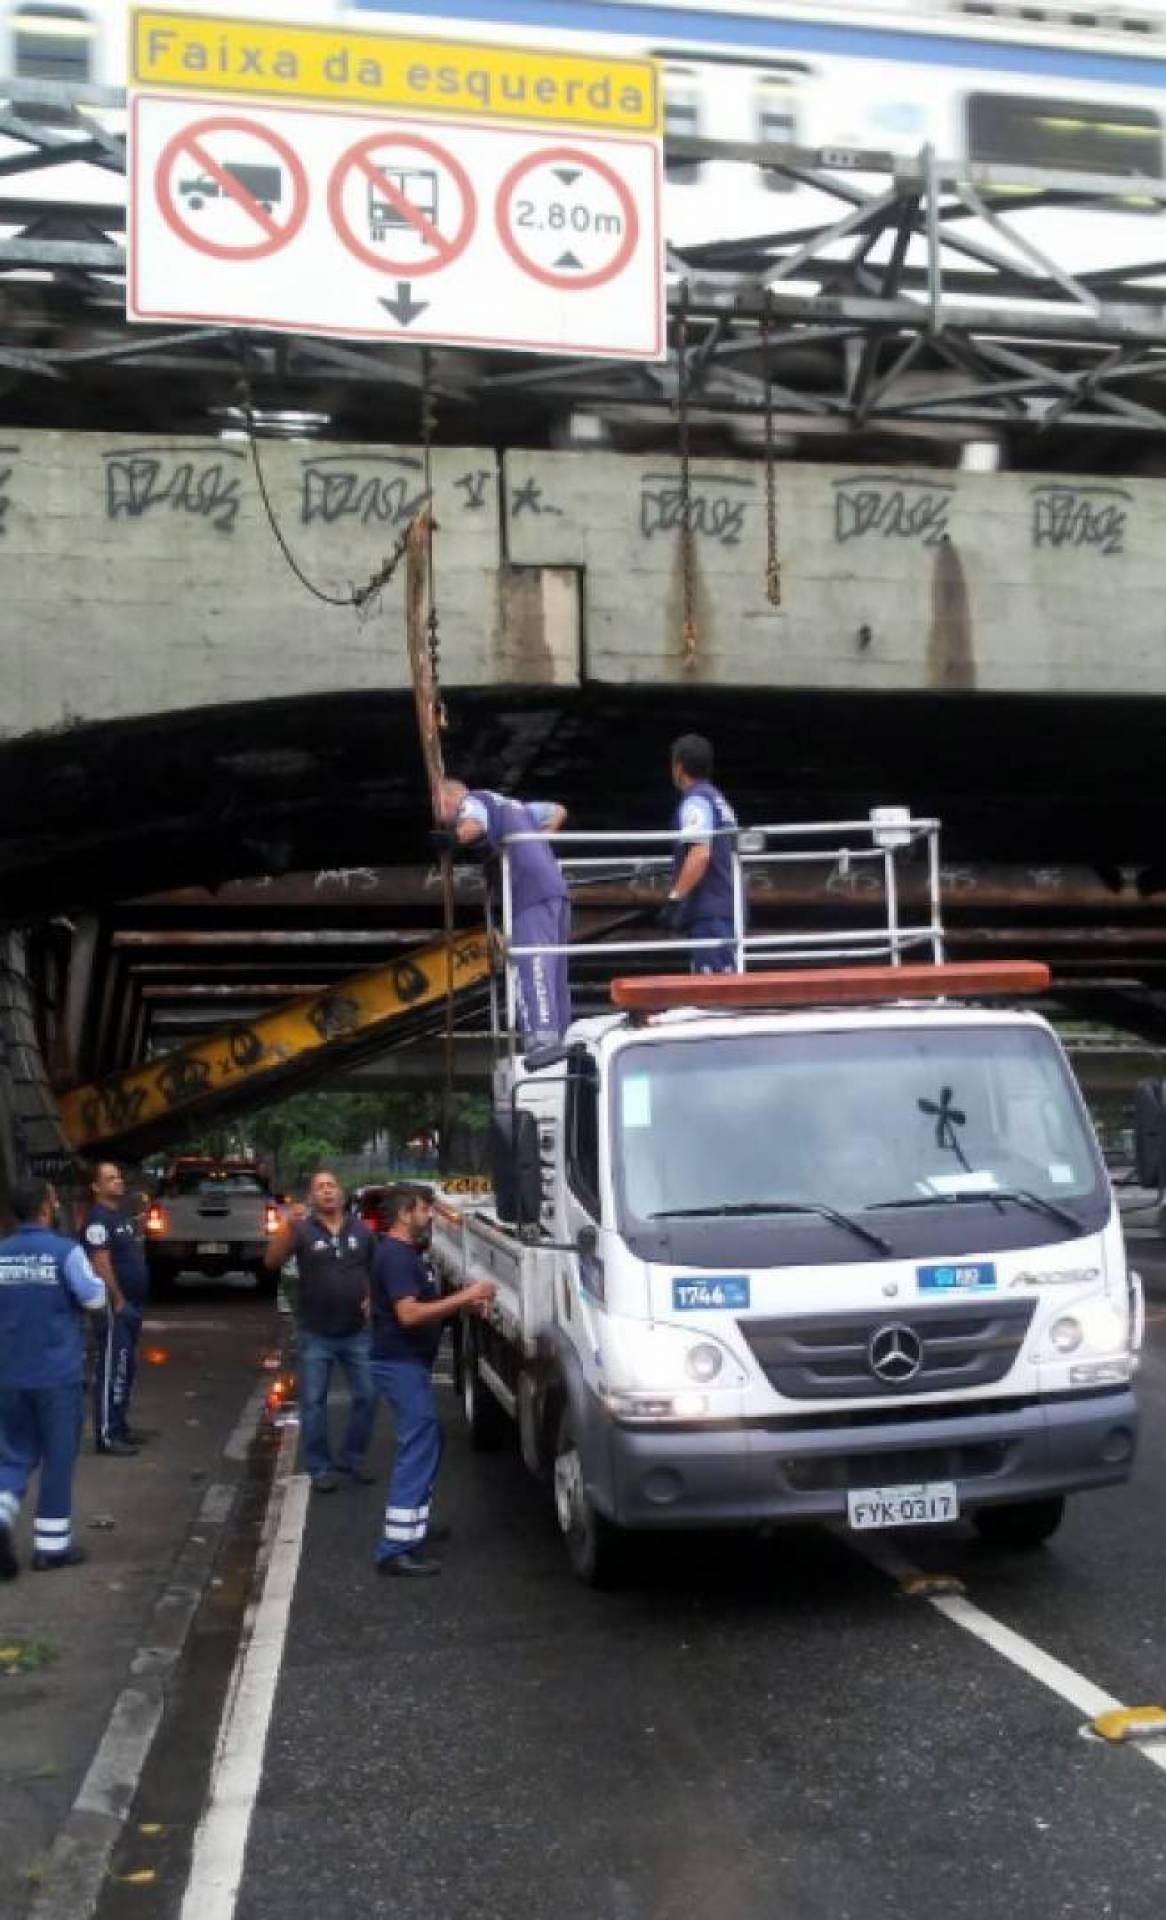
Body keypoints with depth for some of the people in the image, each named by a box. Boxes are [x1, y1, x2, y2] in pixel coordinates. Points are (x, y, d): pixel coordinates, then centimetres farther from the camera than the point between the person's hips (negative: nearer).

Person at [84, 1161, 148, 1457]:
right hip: (116, 1305, -10)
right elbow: (101, 1264, -21)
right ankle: (106, 1435, -6)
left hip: (132, 1303, 10)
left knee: (126, 1368, 15)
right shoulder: (98, 1219, -14)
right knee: (111, 1369, -8)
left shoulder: (122, 1215, 16)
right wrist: (118, 1301, -20)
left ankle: (120, 1426, 24)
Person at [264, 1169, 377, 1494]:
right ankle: (320, 1467, 15)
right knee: (313, 1402, 3)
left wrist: (373, 1297, -3)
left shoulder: (361, 1230, 3)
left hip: (357, 1332, 3)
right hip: (315, 1334, -2)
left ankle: (353, 1457, 24)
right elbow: (272, 1260, -21)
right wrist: (288, 1226, -35)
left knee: (366, 1396, 7)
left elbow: (378, 1270, 15)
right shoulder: (302, 1230, -6)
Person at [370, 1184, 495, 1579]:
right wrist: (464, 1297, -24)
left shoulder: (406, 1253, 15)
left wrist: (463, 1304, 7)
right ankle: (396, 1549, -15)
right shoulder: (395, 1256, -18)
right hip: (401, 1364, -11)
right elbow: (409, 1314, -28)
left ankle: (415, 1523, 32)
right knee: (418, 1450, -13)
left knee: (424, 1446, 21)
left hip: (410, 1363, 11)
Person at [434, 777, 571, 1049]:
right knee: (554, 974, 10)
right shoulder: (510, 805, 31)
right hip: (556, 888, 9)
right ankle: (560, 1042, 11)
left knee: (530, 973, -16)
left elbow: (472, 827, -17)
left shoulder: (473, 800, 6)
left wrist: (450, 839, 2)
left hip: (532, 893, -9)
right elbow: (558, 811, 37)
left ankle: (542, 1044, -27)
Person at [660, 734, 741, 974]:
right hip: (725, 907, 10)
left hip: (709, 913, -10)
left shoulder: (695, 801, -9)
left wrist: (675, 898, -20)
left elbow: (700, 855, -21)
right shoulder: (717, 799, 20)